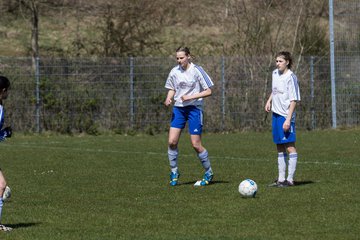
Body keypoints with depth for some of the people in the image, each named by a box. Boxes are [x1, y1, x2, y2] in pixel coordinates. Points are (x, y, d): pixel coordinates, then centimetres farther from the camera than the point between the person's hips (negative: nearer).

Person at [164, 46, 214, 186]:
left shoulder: (196, 70, -9)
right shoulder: (174, 72, 5)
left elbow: (208, 91, -8)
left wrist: (191, 97, -17)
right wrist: (168, 98, -3)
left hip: (194, 108, -4)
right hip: (178, 108, 4)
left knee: (196, 144, -5)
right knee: (172, 142, -7)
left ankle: (209, 173, 13)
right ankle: (174, 172, 9)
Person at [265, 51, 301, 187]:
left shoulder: (290, 77, -13)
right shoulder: (275, 73, 10)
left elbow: (294, 100, -15)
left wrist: (288, 119, -20)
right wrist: (269, 101, 16)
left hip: (286, 116, -9)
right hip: (276, 114, 9)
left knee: (290, 147, -6)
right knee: (280, 148, 13)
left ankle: (290, 179, -4)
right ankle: (281, 179, 19)